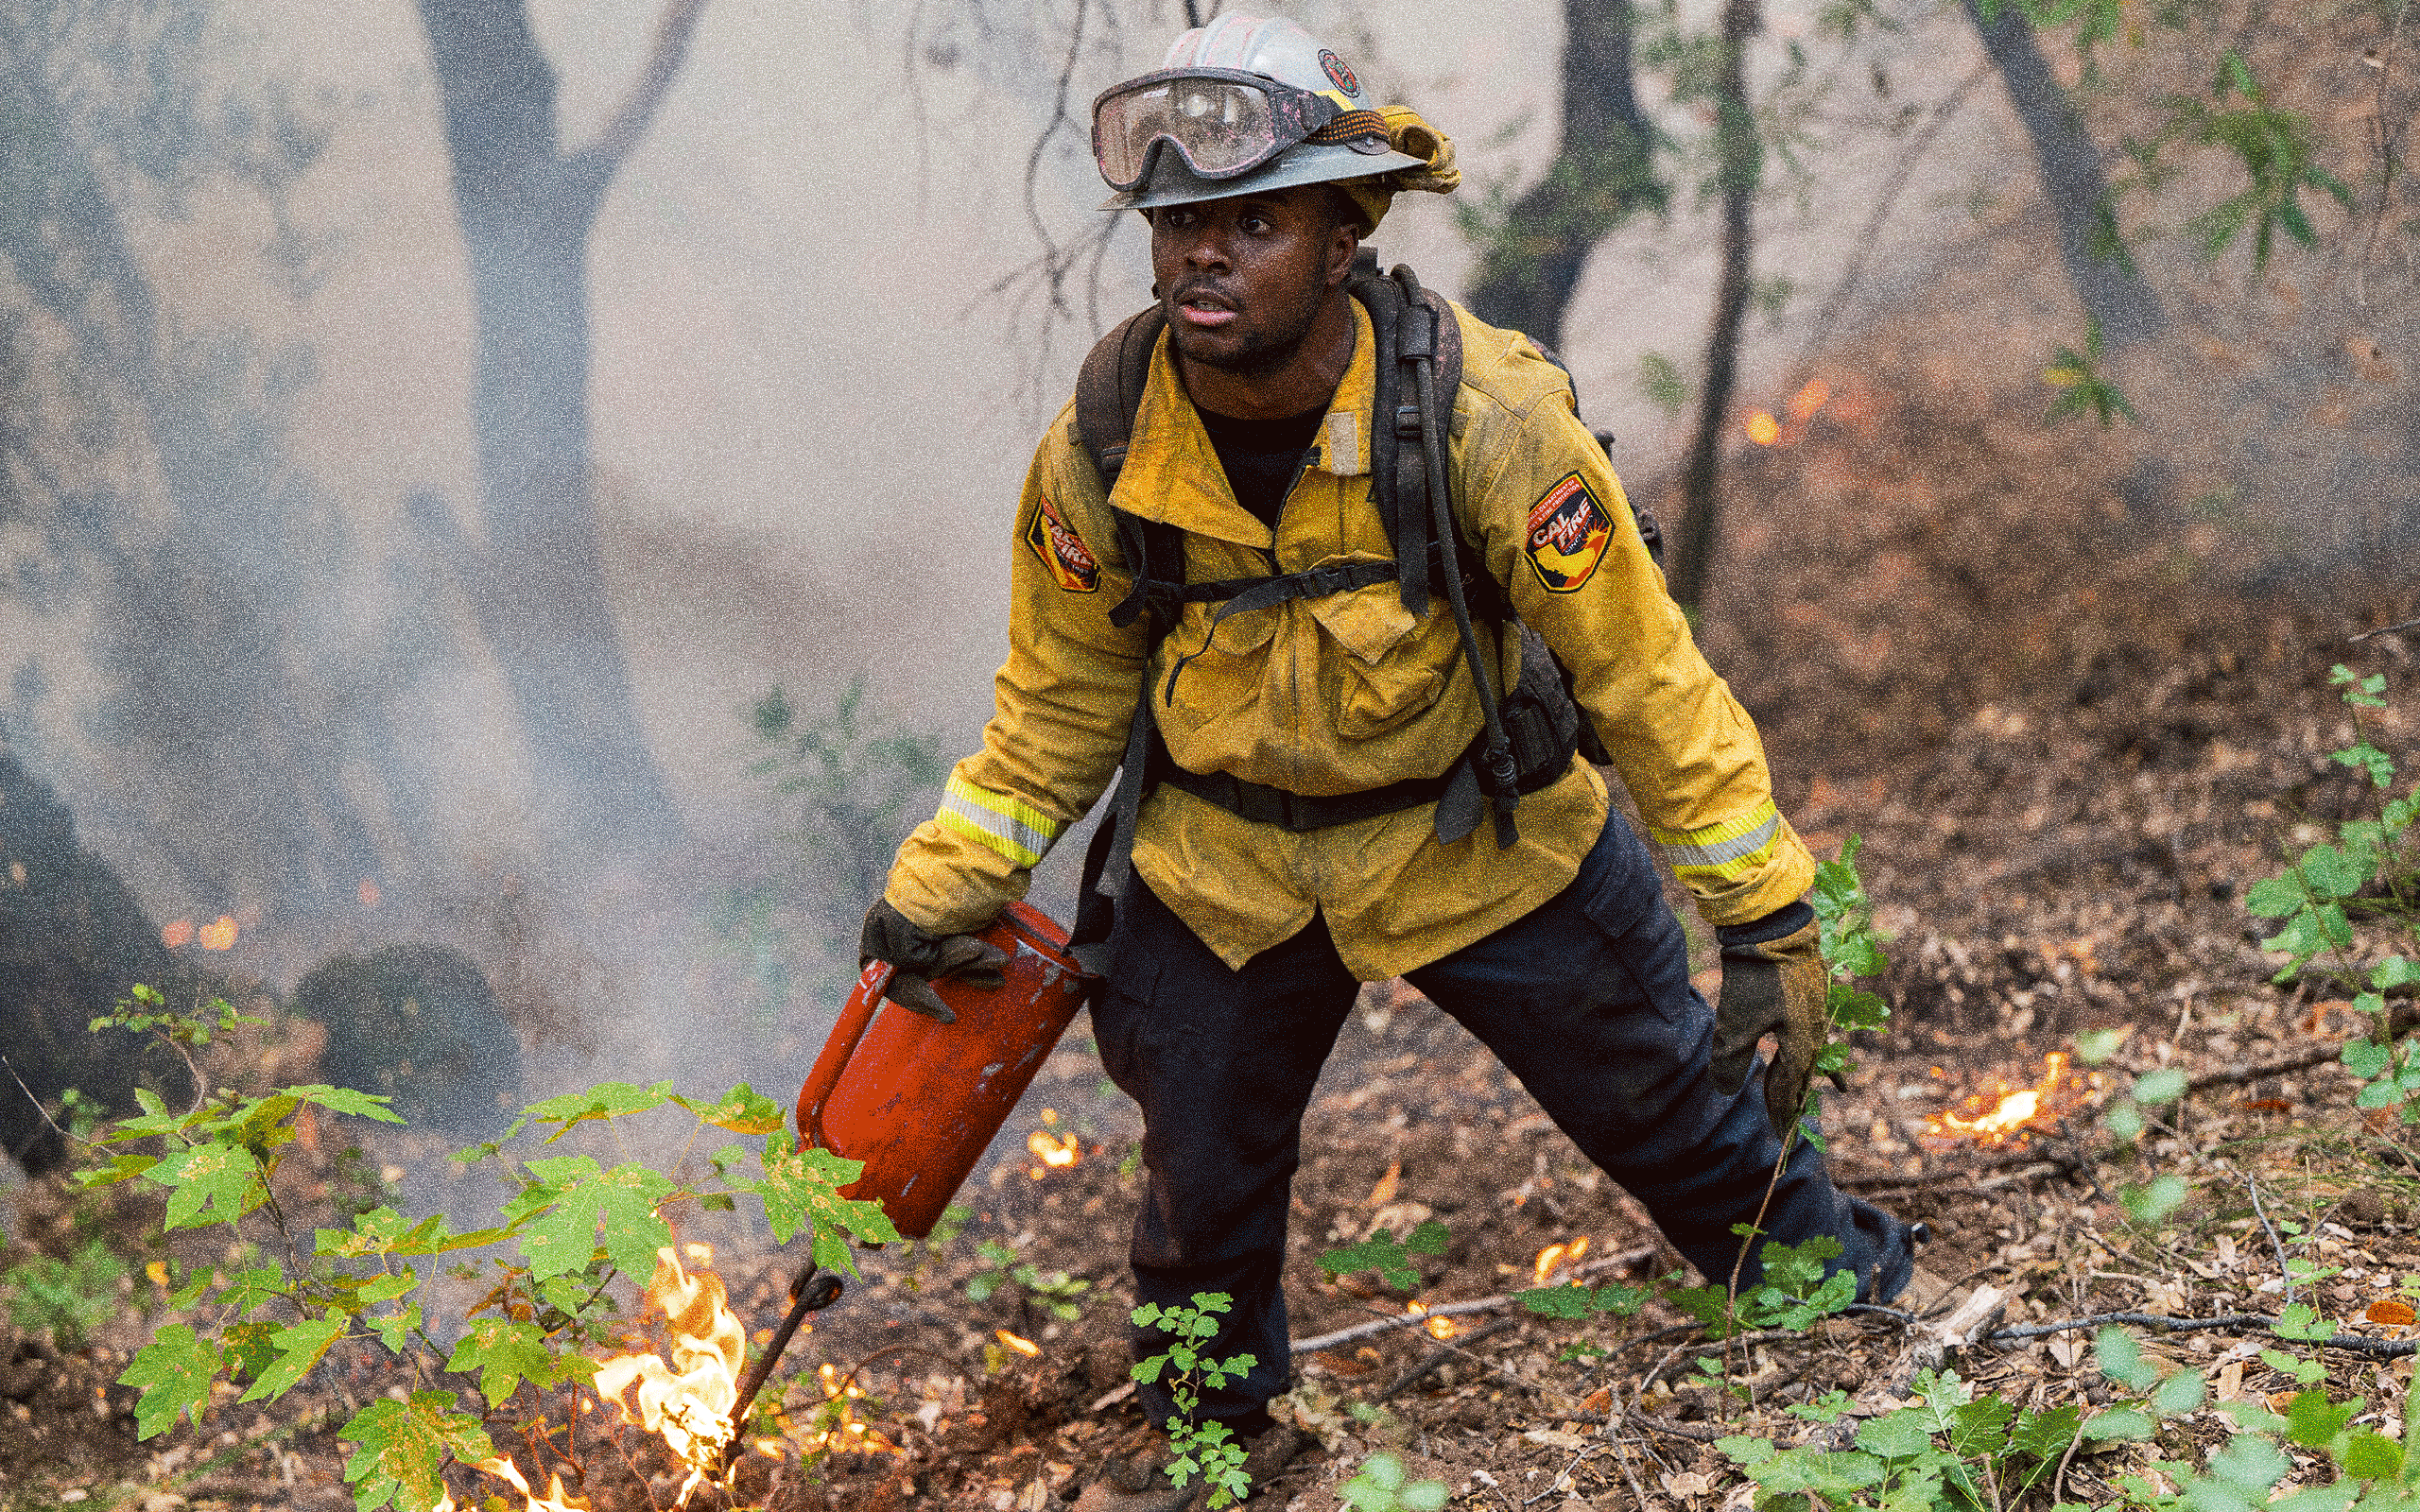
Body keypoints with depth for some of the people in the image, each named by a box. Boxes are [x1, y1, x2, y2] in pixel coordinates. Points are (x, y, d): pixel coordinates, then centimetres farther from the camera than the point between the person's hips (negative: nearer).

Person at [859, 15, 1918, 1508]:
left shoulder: (1482, 415, -28)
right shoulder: (1101, 452, -20)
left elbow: (1647, 676, -21)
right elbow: (1059, 707, -1)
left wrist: (1769, 913, -20)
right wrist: (943, 883, -5)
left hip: (1488, 839, -2)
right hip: (1226, 863, 2)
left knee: (1682, 1105, 8)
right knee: (1204, 1175, 14)